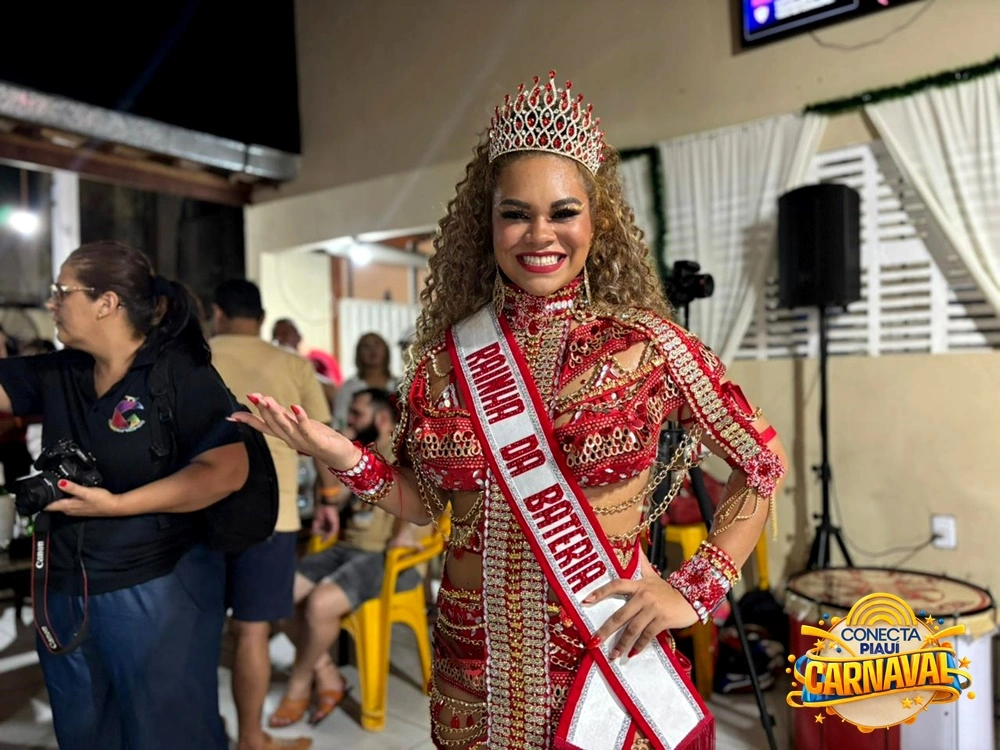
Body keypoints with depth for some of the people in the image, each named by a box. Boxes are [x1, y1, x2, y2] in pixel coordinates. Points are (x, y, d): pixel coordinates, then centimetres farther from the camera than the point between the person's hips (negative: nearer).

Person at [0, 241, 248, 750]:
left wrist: (116, 504, -24)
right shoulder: (55, 373, 6)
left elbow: (227, 471, -23)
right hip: (63, 590, 7)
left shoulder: (182, 374, -15)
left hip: (157, 588, -7)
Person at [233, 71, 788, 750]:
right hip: (476, 666, 3)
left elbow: (763, 461, -1)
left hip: (609, 654, -2)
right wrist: (345, 458, -11)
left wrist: (697, 590, -7)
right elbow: (425, 499, 6)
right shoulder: (447, 357, -5)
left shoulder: (645, 343, -12)